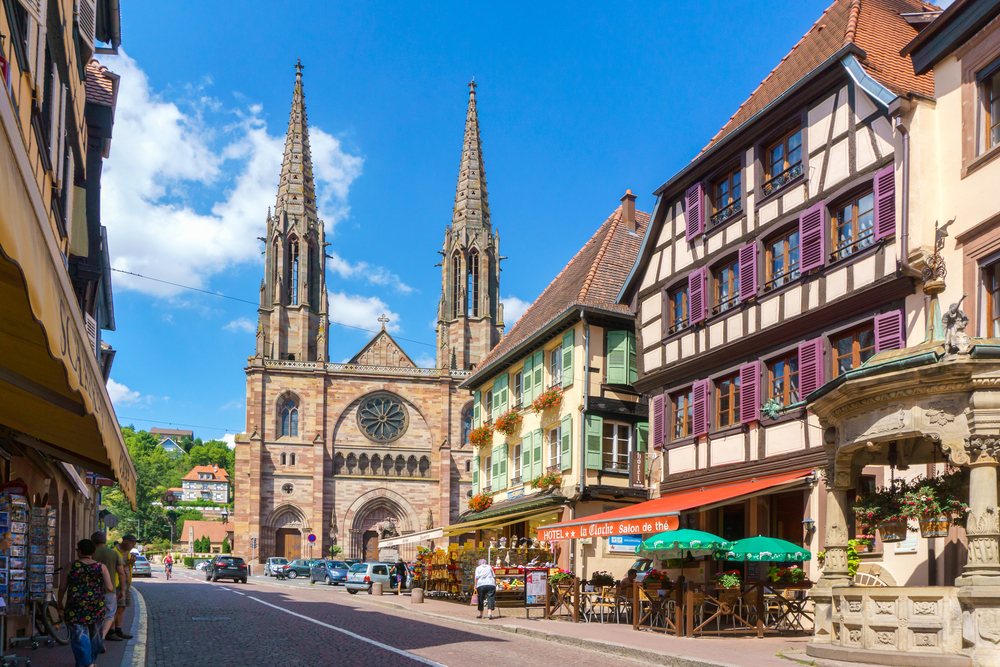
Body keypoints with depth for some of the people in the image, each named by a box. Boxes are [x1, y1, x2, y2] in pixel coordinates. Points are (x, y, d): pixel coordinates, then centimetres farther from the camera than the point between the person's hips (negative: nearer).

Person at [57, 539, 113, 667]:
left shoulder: (71, 566, -2)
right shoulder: (101, 567, 1)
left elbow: (63, 587, 0)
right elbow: (109, 588, -6)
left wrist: (59, 602, 16)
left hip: (75, 607, -2)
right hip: (96, 607, 2)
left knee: (79, 636, 0)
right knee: (95, 635, 19)